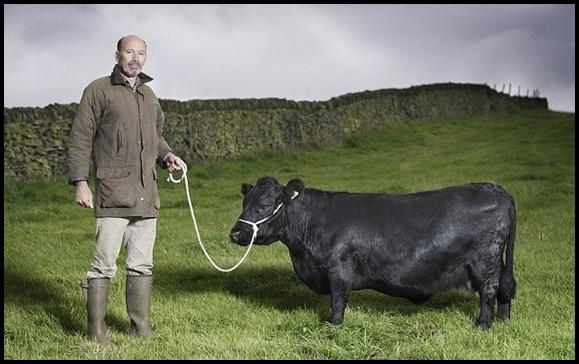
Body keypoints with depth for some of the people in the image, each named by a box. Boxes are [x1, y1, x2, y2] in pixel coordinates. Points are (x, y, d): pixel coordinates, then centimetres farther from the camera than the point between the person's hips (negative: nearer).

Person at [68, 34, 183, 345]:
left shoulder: (149, 95, 17)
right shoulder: (98, 90, -2)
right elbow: (80, 138, -5)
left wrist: (166, 156, 9)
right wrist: (80, 183, -12)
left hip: (147, 194, 7)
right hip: (113, 192, -7)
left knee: (142, 265, 11)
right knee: (104, 264, -7)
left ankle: (141, 328, 19)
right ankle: (96, 332, 2)